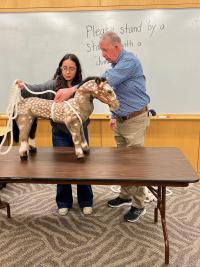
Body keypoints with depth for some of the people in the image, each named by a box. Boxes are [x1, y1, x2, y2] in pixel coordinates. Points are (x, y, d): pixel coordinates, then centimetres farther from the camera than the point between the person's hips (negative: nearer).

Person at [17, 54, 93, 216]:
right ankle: (64, 202, 27)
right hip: (60, 133, 1)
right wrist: (23, 87, -35)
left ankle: (86, 202, 26)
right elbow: (36, 90, -14)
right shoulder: (53, 85, 1)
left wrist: (72, 90, -41)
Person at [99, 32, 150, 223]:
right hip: (120, 120, 9)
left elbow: (104, 81, -30)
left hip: (135, 120, -9)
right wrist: (114, 116, 14)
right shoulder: (117, 64, 12)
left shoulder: (129, 61, -18)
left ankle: (138, 205, 11)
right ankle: (125, 196, 30)